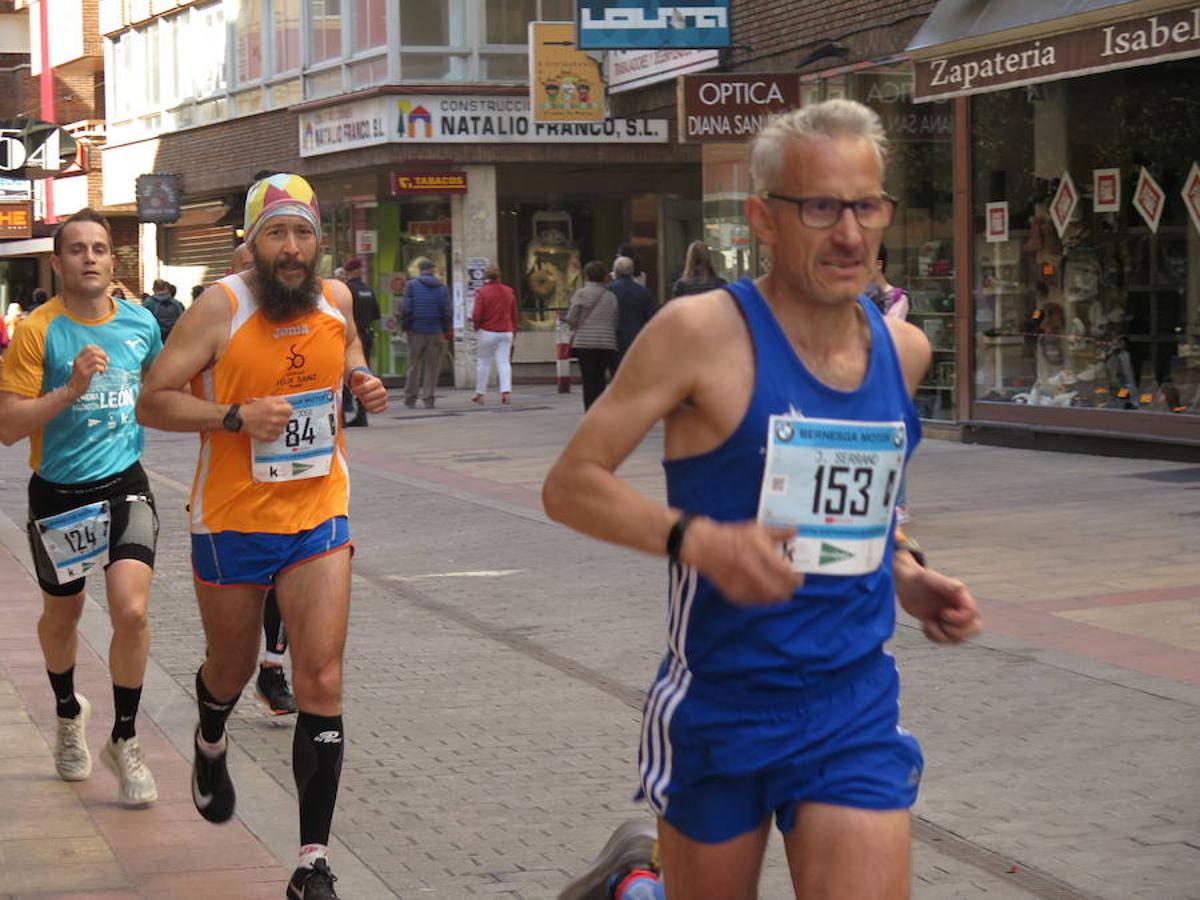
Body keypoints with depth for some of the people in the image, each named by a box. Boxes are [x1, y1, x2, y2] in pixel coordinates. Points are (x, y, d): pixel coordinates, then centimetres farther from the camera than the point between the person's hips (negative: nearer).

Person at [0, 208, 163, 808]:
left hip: (125, 486, 1)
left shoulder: (140, 323, 0)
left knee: (131, 610, -16)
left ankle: (124, 740, 2)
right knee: (61, 615, 17)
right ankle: (69, 713, 46)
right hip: (58, 493, -1)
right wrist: (71, 389, -26)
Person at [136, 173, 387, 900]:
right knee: (232, 667, 19)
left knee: (323, 683, -9)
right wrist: (238, 417, -25)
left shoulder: (335, 299, -1)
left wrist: (362, 379, 1)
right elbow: (153, 401, -12)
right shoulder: (221, 307, -14)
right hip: (232, 520, -2)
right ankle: (211, 745, 57)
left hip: (319, 518, 2)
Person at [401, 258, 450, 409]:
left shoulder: (411, 285, -3)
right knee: (432, 366, 5)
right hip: (436, 332, 1)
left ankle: (410, 399, 12)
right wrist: (445, 331, 8)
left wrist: (406, 328, 2)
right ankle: (428, 399, 3)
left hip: (416, 331, -1)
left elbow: (407, 310, -7)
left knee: (414, 365, 8)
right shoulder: (442, 287, 3)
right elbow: (446, 312, -1)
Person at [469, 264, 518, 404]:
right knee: (504, 361, 2)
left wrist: (475, 325, 7)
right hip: (506, 332, 3)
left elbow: (477, 315, -14)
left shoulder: (481, 292, -11)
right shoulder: (509, 292, 4)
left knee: (483, 362, 7)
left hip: (487, 332, -3)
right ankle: (506, 390, -14)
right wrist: (514, 331, 21)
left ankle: (480, 394, 13)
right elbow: (515, 314, 11)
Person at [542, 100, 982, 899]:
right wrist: (699, 539, -26)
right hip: (719, 706, -4)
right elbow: (570, 484, -11)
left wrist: (906, 572, 5)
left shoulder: (904, 350, 5)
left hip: (856, 711, 4)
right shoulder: (704, 332, -12)